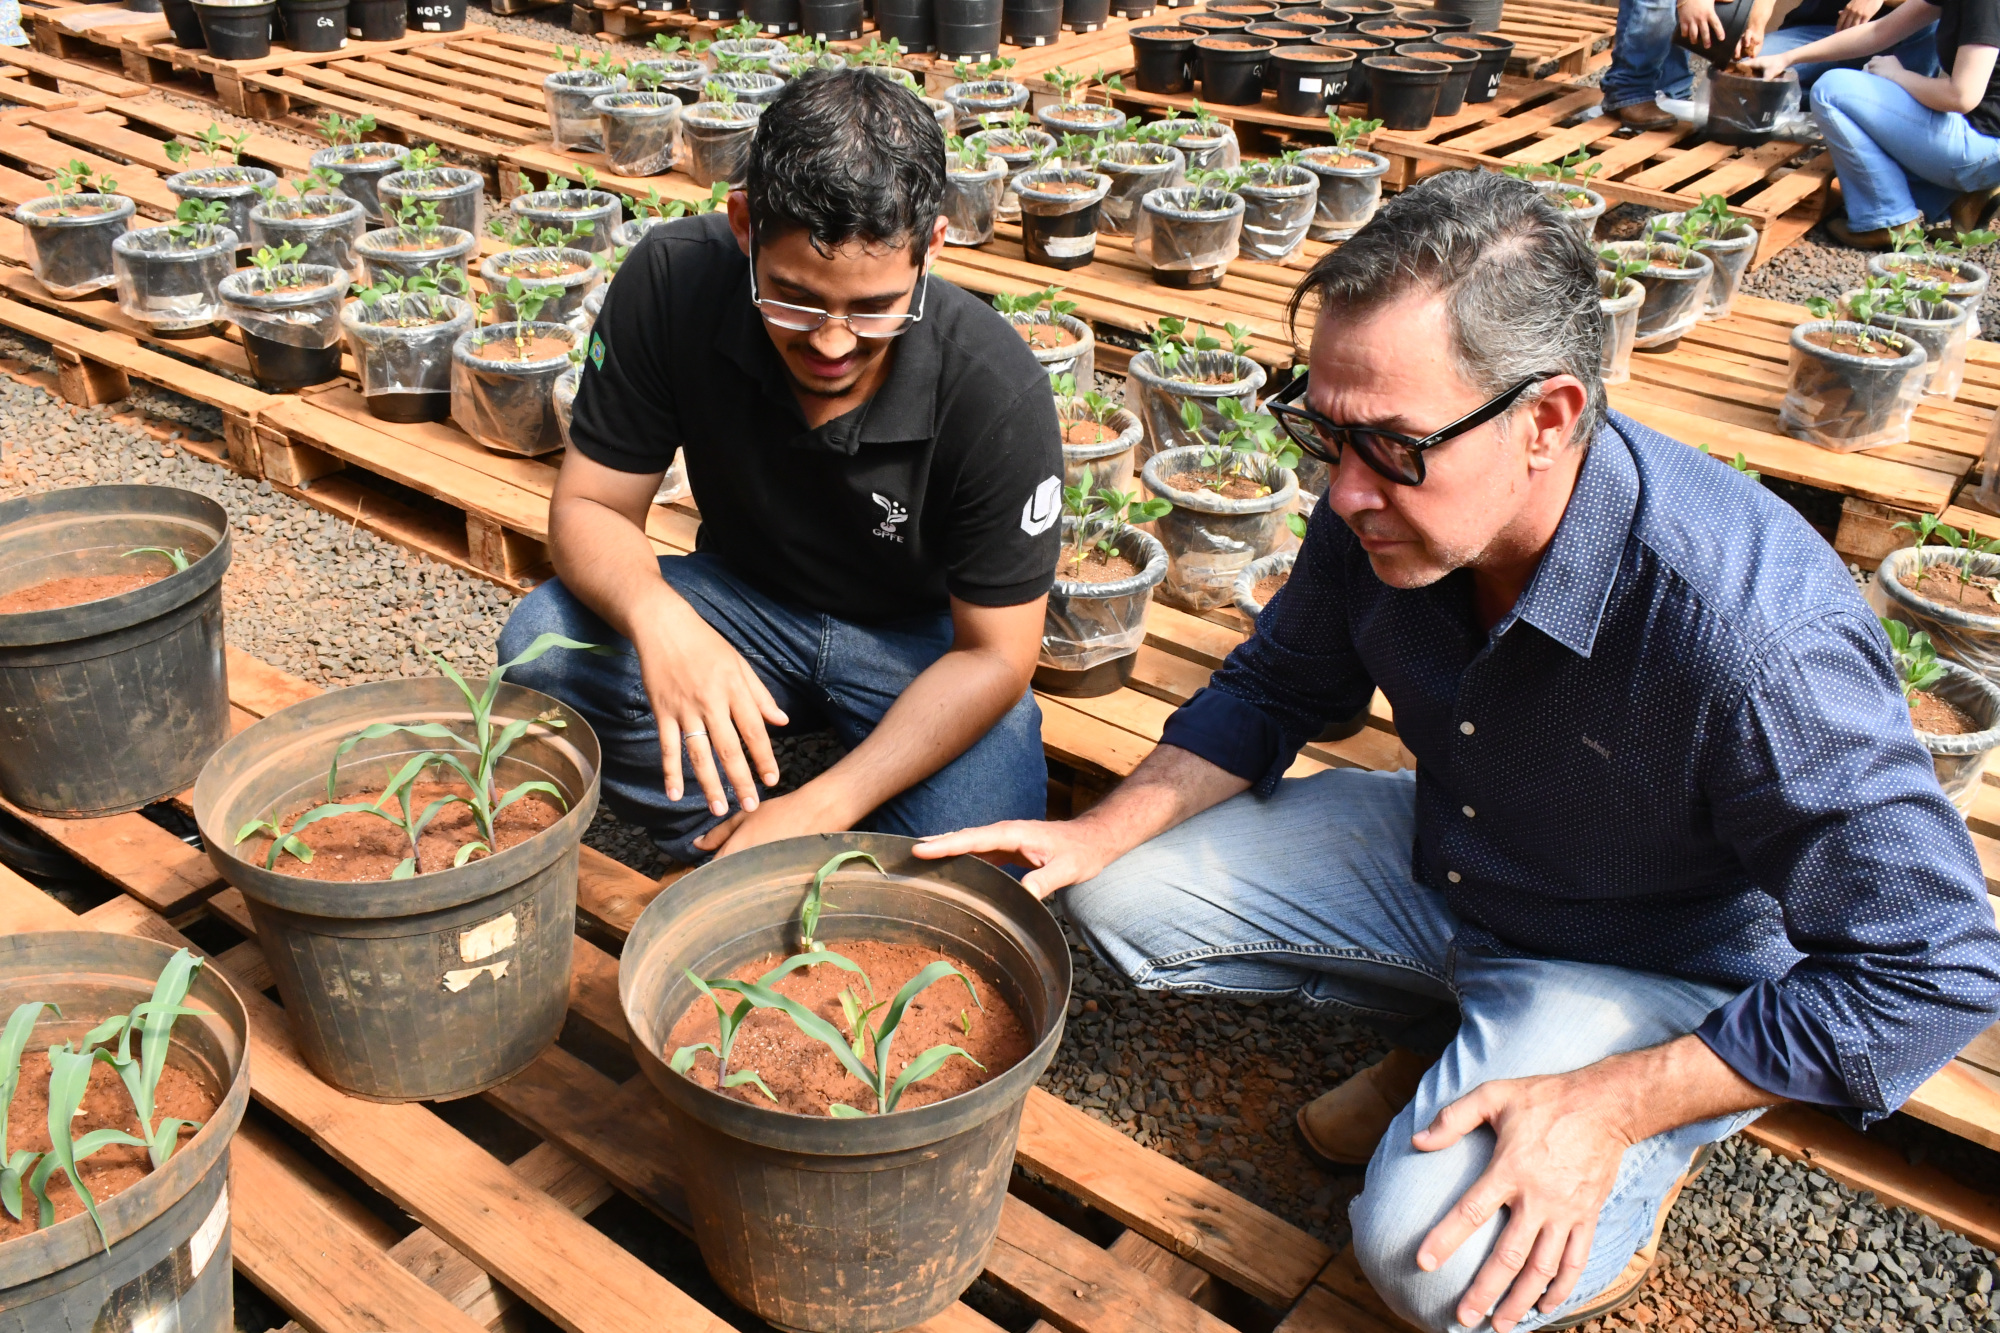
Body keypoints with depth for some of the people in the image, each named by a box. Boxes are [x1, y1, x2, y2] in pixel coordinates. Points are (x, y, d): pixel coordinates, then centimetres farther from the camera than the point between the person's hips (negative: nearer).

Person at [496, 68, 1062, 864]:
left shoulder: (998, 393, -28)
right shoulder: (672, 282, -23)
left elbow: (993, 655, -20)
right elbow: (589, 505, -14)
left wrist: (820, 808, -29)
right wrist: (657, 617, -39)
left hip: (922, 638, -2)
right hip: (742, 598, 3)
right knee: (543, 650, -26)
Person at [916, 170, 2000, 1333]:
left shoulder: (1761, 636, -37)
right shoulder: (1383, 509, -18)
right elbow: (1276, 692, 2)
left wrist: (1609, 1107, -29)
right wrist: (1100, 833, -12)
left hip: (1664, 975, -6)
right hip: (1438, 863, 6)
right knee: (1116, 900, -3)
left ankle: (1640, 1146, 5)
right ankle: (1465, 1039, 11)